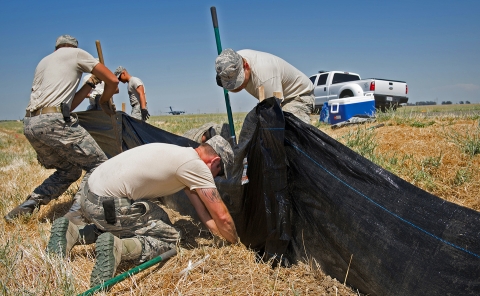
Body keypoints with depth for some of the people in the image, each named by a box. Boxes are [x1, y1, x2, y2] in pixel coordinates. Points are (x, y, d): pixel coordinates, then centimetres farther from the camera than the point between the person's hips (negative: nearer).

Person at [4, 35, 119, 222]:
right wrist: (103, 102, 26)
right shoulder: (77, 53, 12)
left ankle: (27, 207, 14)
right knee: (99, 165, -1)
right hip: (53, 121, -8)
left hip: (30, 124, 8)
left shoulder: (43, 62, 30)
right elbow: (112, 80, 9)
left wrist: (90, 84, 32)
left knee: (69, 170, 21)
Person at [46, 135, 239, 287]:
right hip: (109, 205, -9)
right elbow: (221, 216, -4)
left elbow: (204, 213, 21)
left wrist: (223, 235, 23)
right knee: (169, 239, 4)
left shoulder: (183, 155, 17)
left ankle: (73, 233, 17)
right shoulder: (196, 166, -9)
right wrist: (235, 242, 13)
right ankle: (118, 248, -19)